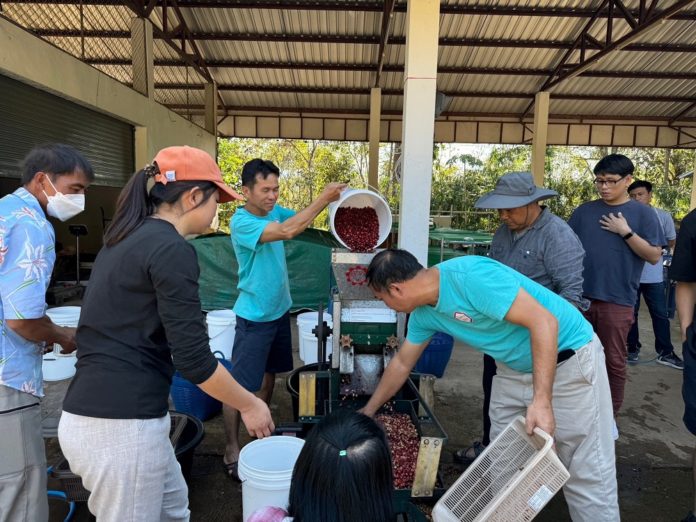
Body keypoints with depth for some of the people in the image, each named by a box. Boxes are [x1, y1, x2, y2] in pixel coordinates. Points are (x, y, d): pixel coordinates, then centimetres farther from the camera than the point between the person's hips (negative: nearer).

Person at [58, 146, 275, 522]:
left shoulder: (125, 239, 11)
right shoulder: (171, 249, -17)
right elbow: (193, 359, -19)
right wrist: (250, 405, -5)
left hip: (93, 412, 9)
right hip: (121, 423, -9)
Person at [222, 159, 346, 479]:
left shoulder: (274, 211, 0)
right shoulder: (241, 222, -23)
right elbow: (288, 231, -35)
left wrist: (332, 200, -14)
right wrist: (324, 197, -30)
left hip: (279, 310, 8)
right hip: (254, 317, -8)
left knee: (269, 373, 20)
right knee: (240, 386, 0)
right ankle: (231, 451, 15)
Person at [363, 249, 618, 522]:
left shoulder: (470, 276, -30)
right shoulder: (423, 313, -2)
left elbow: (545, 321, -29)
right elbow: (401, 363, 12)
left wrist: (541, 400, -31)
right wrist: (368, 411, 19)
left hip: (570, 358, -7)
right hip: (515, 369, 8)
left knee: (586, 472, -1)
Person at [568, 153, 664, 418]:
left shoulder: (643, 214, -1)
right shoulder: (584, 211, 5)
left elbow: (654, 256, -5)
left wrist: (626, 232, -15)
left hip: (617, 301, -2)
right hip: (579, 297, 3)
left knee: (614, 361, 8)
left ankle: (610, 415, 25)